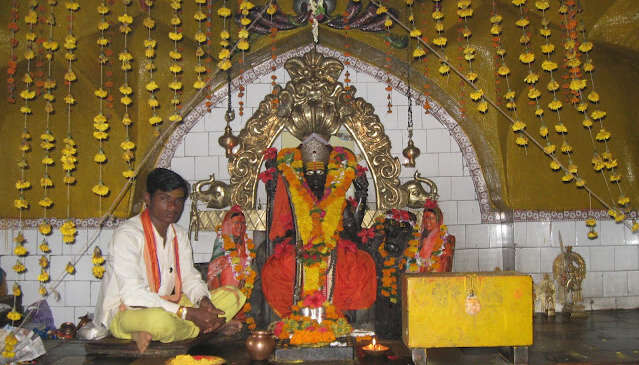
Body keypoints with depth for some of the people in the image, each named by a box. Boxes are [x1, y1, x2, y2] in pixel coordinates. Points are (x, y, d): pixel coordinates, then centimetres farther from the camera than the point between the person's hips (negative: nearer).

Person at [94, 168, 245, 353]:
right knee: (160, 321, -43)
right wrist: (188, 313, -28)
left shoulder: (179, 234, 11)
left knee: (233, 296, -3)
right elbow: (132, 294, -25)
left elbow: (190, 277, 11)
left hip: (168, 306, 9)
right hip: (125, 313, -9)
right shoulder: (128, 234, -16)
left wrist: (204, 300, -14)